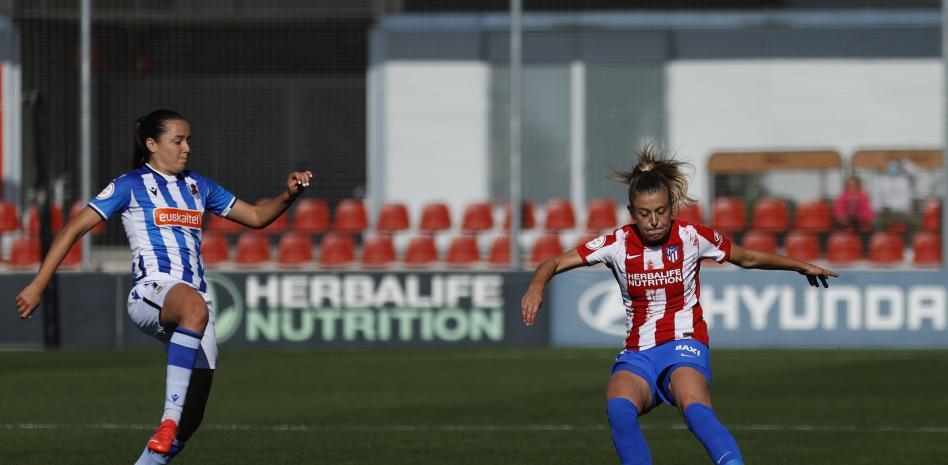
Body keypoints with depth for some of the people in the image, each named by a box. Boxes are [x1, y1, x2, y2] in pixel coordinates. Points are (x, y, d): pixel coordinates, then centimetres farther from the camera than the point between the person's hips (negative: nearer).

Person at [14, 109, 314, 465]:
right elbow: (75, 228, 2)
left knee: (190, 419, -1)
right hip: (152, 290, -7)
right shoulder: (131, 186, 4)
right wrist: (38, 285, -4)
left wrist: (289, 195, 8)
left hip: (195, 298, 7)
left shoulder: (198, 186, 21)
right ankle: (169, 418, -47)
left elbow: (256, 216, 27)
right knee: (194, 308, -43)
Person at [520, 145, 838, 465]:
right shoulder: (618, 243, -1)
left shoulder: (692, 237, -2)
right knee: (619, 408, -33)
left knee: (695, 409, -37)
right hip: (637, 355, 2)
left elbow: (749, 259, 15)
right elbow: (555, 263, 1)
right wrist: (537, 286, -20)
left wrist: (801, 266, 10)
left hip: (684, 346, -2)